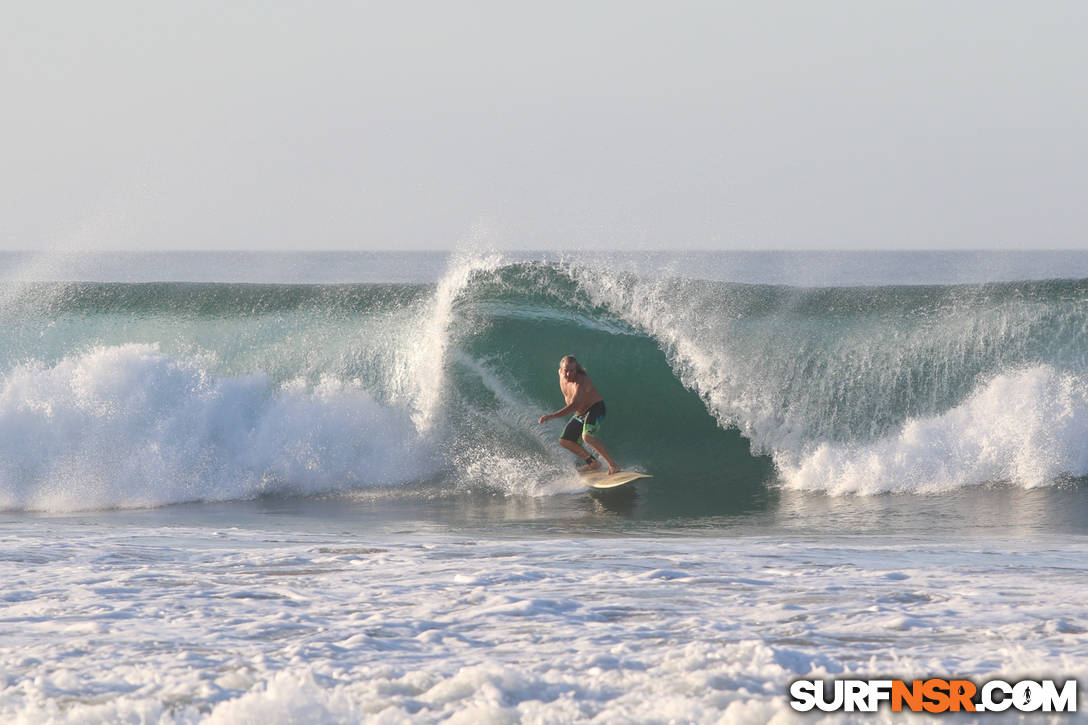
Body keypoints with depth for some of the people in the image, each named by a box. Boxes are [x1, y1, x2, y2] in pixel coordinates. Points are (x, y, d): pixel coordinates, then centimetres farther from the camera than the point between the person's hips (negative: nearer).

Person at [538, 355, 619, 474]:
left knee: (587, 436, -34)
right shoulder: (562, 374, -8)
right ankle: (593, 463, 24)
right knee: (564, 441, 12)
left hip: (595, 409, -9)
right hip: (579, 414, 9)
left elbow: (574, 405, -44)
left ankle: (613, 465, -28)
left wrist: (552, 416, -50)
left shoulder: (581, 381, -33)